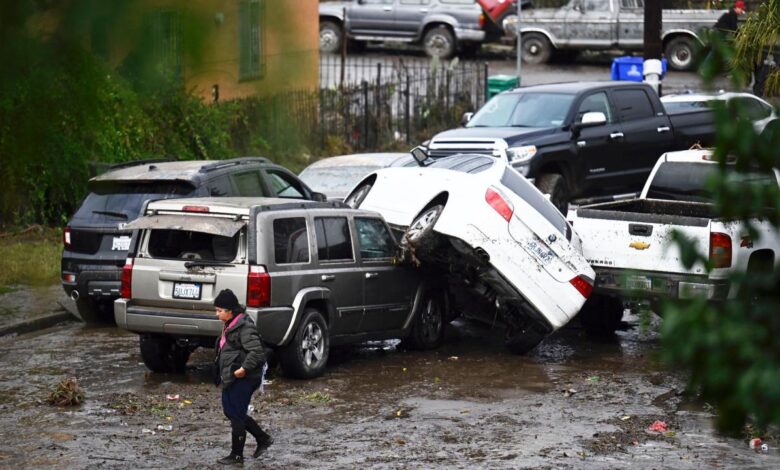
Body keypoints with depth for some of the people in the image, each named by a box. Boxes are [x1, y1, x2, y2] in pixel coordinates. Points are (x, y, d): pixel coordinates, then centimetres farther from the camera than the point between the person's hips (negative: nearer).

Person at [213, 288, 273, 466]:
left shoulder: (244, 327, -18)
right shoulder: (230, 325, 12)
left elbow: (256, 351, -25)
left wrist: (244, 368, -28)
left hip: (242, 379, -10)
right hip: (230, 378, 10)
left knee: (236, 415, -2)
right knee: (230, 411, 16)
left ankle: (237, 456, 9)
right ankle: (263, 438, 25)